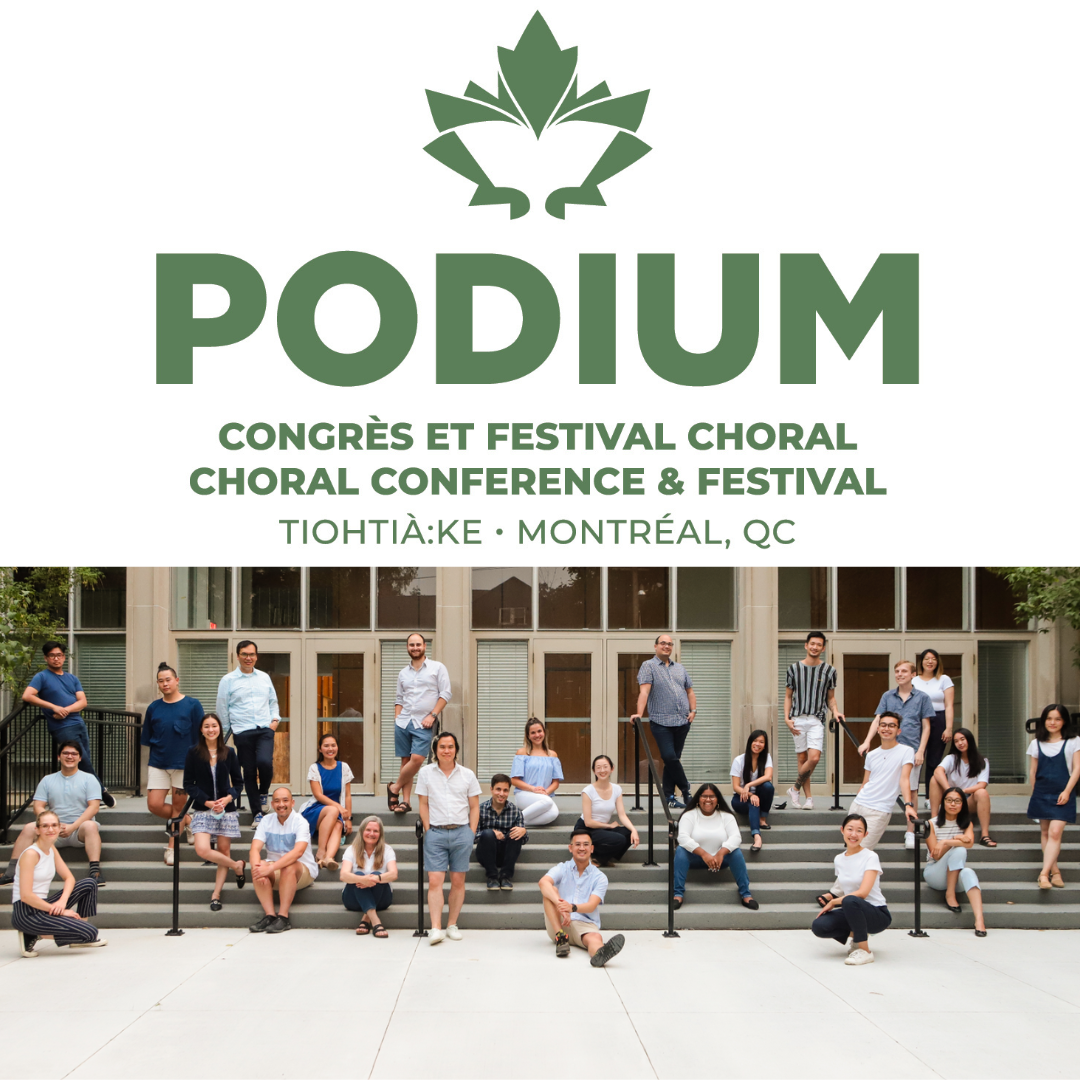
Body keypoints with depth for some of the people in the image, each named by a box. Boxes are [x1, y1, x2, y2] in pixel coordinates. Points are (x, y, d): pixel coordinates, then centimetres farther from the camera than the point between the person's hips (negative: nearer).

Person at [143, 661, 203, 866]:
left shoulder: (192, 705, -2)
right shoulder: (153, 708, 6)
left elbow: (199, 736, -1)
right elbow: (147, 738, 12)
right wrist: (159, 746, -2)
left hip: (184, 764, -3)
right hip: (159, 764, 3)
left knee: (178, 807, 2)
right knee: (154, 805, -5)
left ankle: (171, 847, 16)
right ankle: (187, 821, 20)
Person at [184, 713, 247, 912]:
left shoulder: (229, 753, 4)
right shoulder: (193, 753, 0)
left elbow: (238, 781, 9)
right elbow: (188, 784, 0)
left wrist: (229, 798, -10)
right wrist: (207, 802, -11)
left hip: (226, 809, 1)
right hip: (203, 810, -1)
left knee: (224, 850, 2)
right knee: (202, 849, -18)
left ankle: (216, 894, 12)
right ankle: (237, 866, 5)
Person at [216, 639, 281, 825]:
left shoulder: (264, 678, 13)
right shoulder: (228, 680, 3)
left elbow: (273, 701, 22)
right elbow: (222, 709, 7)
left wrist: (275, 719, 7)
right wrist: (227, 732, 9)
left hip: (265, 729, 1)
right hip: (242, 732, -1)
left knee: (265, 762, -22)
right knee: (249, 772, 1)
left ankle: (264, 792, 8)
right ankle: (257, 813, 11)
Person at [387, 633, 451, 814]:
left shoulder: (437, 668, 3)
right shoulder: (403, 673, 16)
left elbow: (445, 694, -2)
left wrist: (432, 715, -10)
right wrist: (397, 718, 3)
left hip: (423, 723, -4)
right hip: (403, 722, 4)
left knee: (417, 759, -17)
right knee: (405, 760, 2)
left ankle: (394, 787, 2)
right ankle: (405, 801, 5)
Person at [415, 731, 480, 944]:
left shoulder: (467, 775, 8)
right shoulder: (426, 773, 6)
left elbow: (474, 807, 10)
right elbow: (423, 804, 8)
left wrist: (471, 833, 1)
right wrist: (428, 830, -1)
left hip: (462, 832, 1)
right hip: (435, 832, -1)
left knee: (458, 881, 3)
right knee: (434, 881, -10)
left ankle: (452, 925, 12)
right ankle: (436, 928, -15)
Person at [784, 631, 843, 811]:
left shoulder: (829, 670, 8)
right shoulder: (794, 668, 7)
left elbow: (830, 698, 16)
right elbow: (788, 696, 11)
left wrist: (835, 711, -4)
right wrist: (787, 718, 0)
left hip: (817, 720, 0)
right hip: (797, 719, 0)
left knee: (814, 757, -15)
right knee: (802, 758, 1)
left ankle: (795, 789, 4)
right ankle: (809, 796, 11)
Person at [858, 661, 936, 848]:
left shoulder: (921, 698, 4)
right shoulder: (887, 696, 9)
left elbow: (926, 727, 3)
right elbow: (877, 720, 4)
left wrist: (920, 751, -6)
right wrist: (867, 742, -9)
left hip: (911, 750, -2)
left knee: (911, 790, 2)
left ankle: (910, 832, 11)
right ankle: (874, 830, 8)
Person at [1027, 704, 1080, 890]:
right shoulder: (1036, 743, 9)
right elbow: (1033, 771, 12)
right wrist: (1033, 794, 10)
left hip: (1062, 794, -4)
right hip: (1041, 794, 4)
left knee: (1055, 832, -13)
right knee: (1044, 832, 3)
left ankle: (1044, 873, -17)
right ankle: (1055, 871, 10)